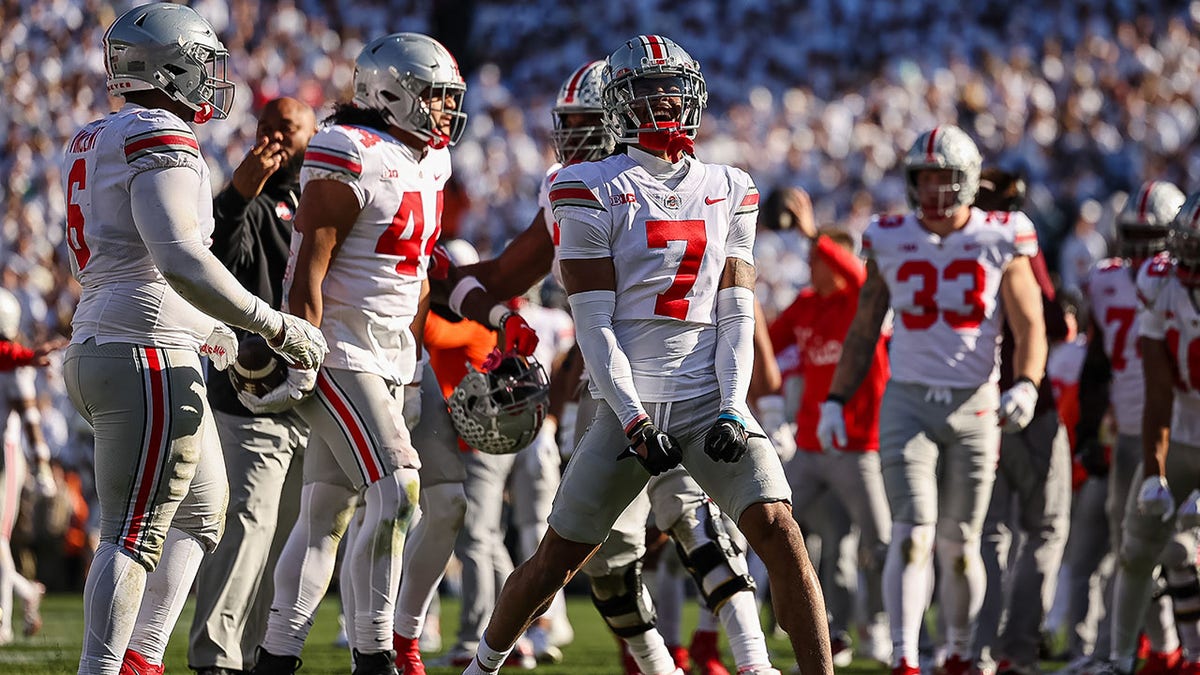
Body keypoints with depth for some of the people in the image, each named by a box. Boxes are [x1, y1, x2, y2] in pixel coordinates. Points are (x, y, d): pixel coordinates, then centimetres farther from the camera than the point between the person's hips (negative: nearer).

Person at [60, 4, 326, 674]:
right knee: (135, 534, -8)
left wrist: (202, 329, 29)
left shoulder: (96, 141, 16)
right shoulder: (162, 142, -14)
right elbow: (179, 260, -27)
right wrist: (275, 325, -21)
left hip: (101, 347, 10)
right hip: (147, 359, -10)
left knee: (202, 511, 20)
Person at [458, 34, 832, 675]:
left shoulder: (728, 191, 9)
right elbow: (593, 323, -7)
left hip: (710, 397, 2)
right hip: (628, 400, -2)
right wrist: (633, 420, -15)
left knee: (779, 532, -16)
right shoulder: (592, 191, -2)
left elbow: (736, 314, 5)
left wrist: (733, 408, -8)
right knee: (556, 561, 6)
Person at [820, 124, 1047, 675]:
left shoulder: (999, 243, -2)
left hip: (974, 406, 0)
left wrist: (1026, 386, -21)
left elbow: (1030, 327, -3)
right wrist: (835, 400, 5)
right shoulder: (890, 241, 3)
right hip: (908, 403, 0)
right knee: (913, 534, -14)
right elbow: (864, 329, 11)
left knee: (959, 545, 7)